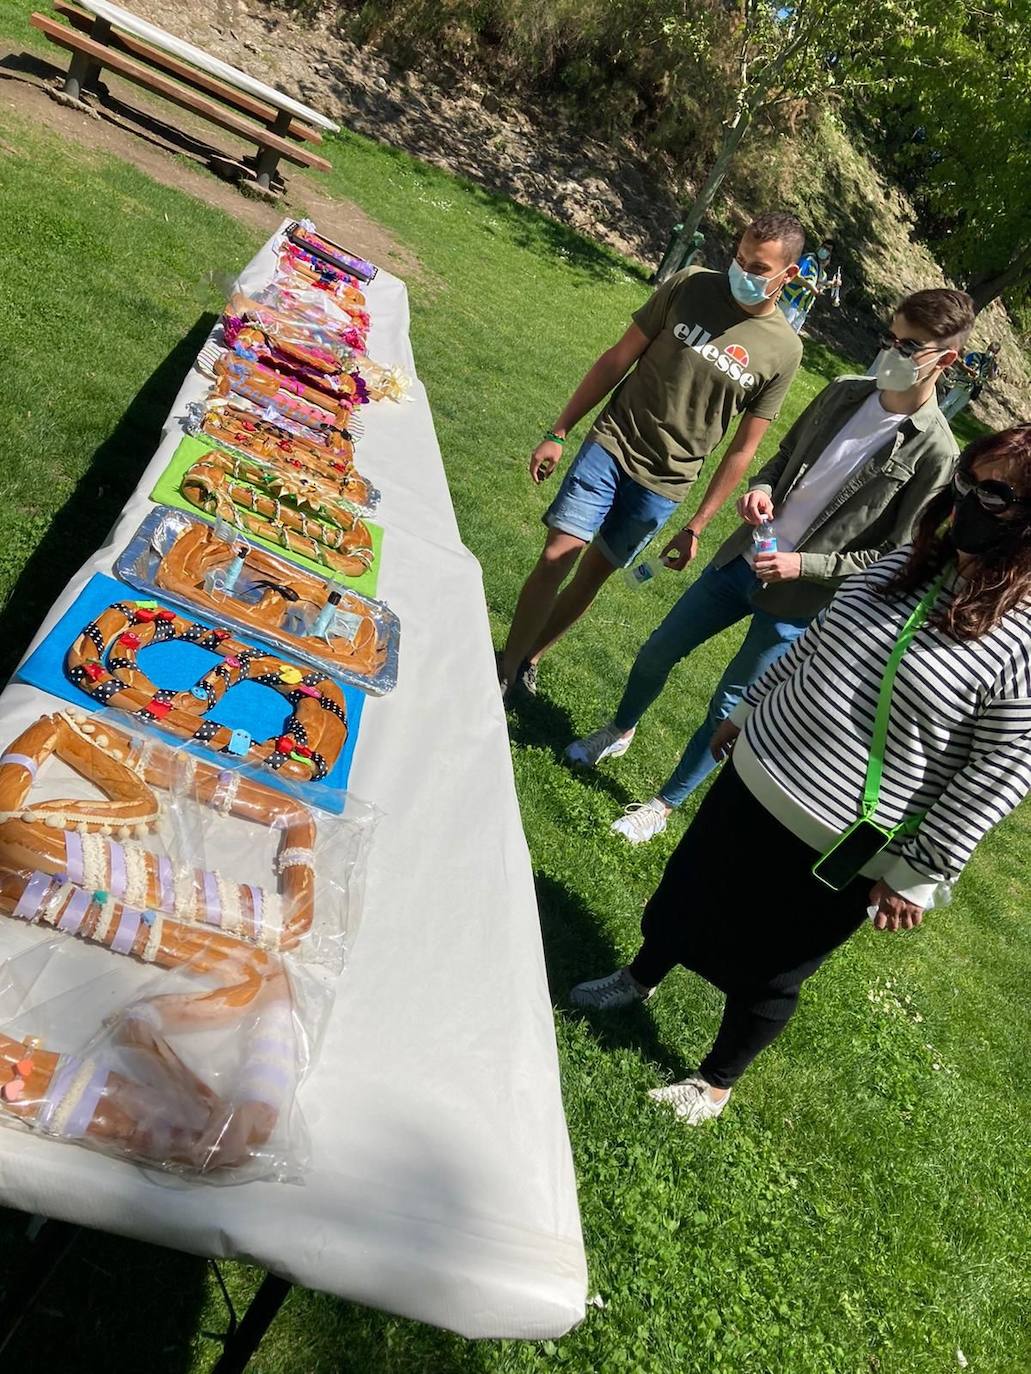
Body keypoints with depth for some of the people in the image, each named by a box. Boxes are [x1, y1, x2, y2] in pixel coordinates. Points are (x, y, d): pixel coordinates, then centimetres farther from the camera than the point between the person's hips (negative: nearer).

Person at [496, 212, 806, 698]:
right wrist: (558, 433, 0)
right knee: (556, 558, -9)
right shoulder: (690, 286, -4)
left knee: (594, 572, 9)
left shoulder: (783, 351, -4)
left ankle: (529, 657, 29)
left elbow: (743, 448, 0)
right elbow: (618, 358, 1)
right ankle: (505, 668, 8)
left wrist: (697, 526, 1)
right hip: (611, 444, 0)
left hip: (663, 483, 1)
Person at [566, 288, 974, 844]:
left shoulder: (935, 453, -16)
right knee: (656, 654, 14)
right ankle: (619, 731, 44)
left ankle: (664, 806, 25)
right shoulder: (844, 392, 0)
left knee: (728, 709, 4)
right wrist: (761, 487, -9)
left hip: (799, 601, -5)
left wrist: (805, 565, -20)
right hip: (743, 559, 6)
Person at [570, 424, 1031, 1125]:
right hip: (755, 780, 6)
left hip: (836, 856, -6)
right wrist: (749, 709, 18)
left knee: (764, 976, 15)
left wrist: (917, 874, -12)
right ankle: (641, 978, 57)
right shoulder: (910, 563, -1)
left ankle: (717, 1080, 45)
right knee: (686, 894, 25)